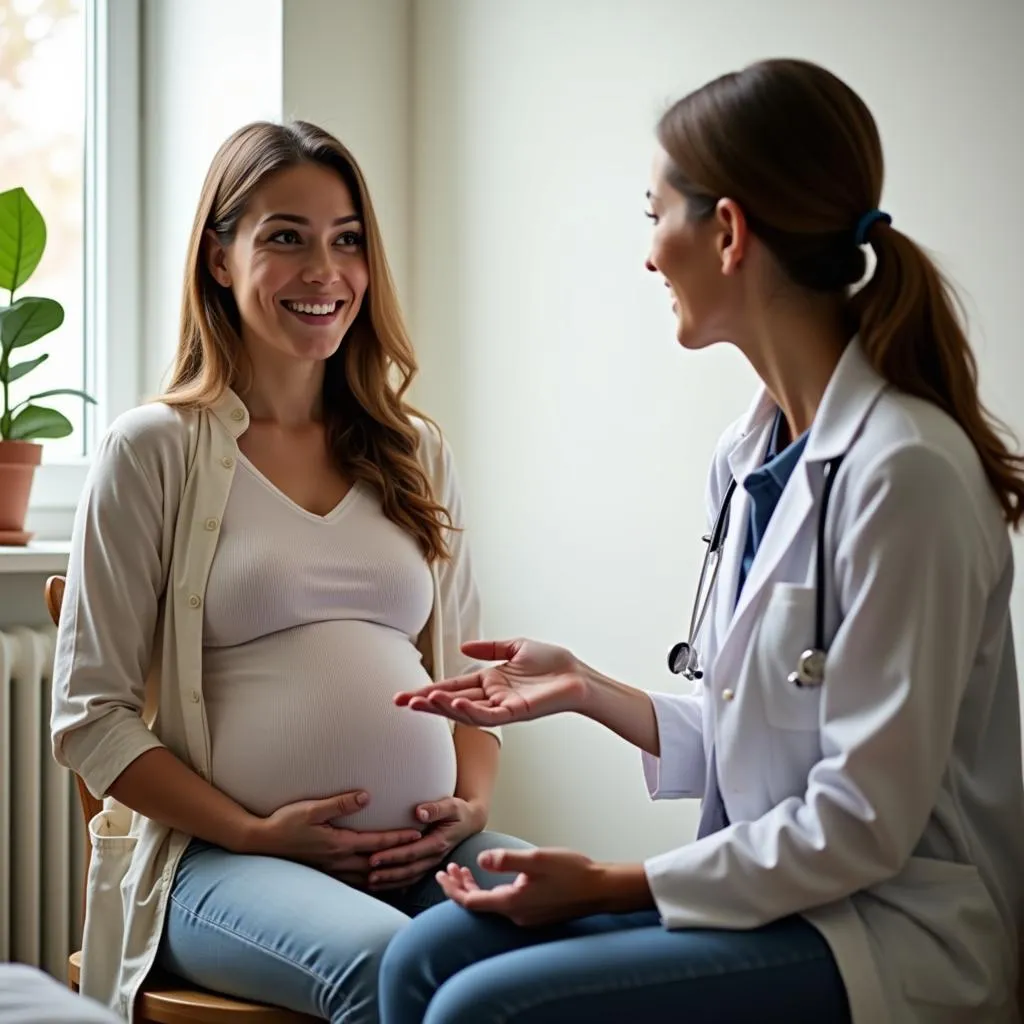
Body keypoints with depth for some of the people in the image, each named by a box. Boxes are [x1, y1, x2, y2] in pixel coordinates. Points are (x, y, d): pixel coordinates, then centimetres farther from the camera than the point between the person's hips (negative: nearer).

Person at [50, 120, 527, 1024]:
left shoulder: (417, 453, 17)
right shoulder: (154, 450, 3)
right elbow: (90, 718, 0)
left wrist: (473, 803, 0)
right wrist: (255, 833, -10)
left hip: (423, 854, 4)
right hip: (221, 857, -4)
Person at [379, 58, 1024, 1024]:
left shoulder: (903, 468, -20)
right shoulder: (748, 454, 7)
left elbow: (862, 819, -19)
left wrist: (608, 884, -14)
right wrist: (583, 687, 7)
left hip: (892, 935, -8)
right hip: (773, 893, 8)